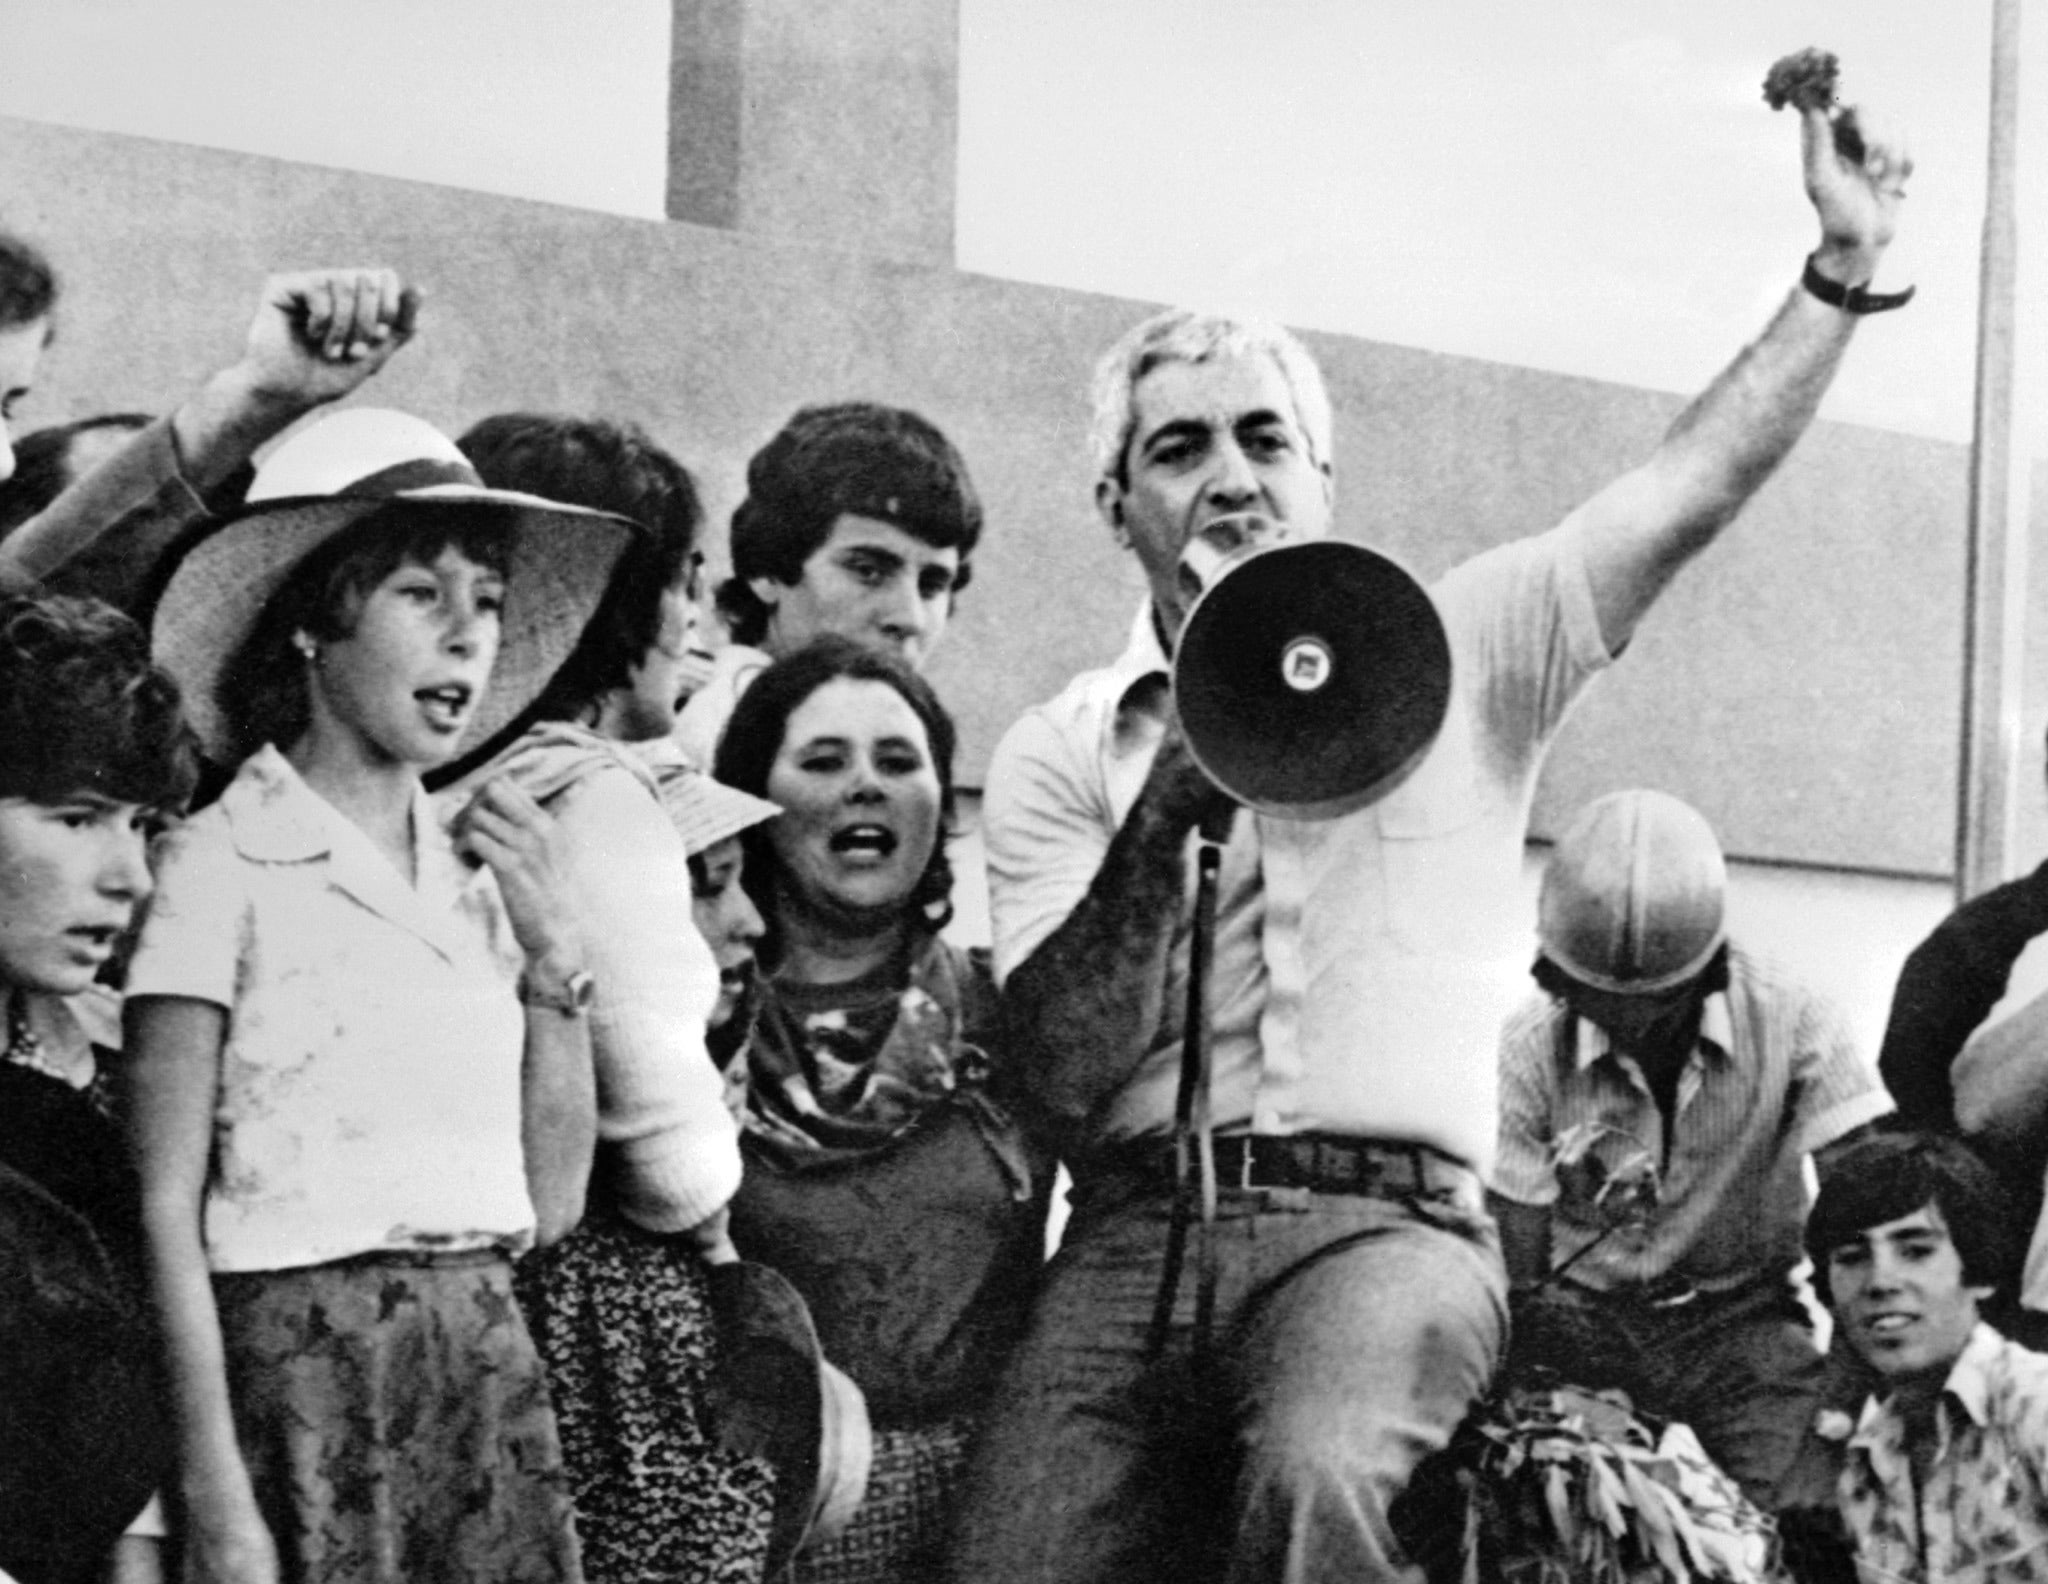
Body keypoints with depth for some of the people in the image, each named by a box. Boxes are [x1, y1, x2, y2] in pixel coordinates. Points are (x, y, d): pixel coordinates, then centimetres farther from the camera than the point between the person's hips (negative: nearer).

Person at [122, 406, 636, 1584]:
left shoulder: (482, 875, 10)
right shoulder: (225, 861, -6)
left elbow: (553, 1207, 10)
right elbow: (167, 1211, -9)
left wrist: (557, 954, 1)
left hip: (491, 1367, 5)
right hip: (302, 1369, -5)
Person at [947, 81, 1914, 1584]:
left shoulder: (1454, 655, 15)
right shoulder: (1058, 754, 13)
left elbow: (1698, 482, 9)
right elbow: (1069, 1079, 2)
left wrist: (1845, 263, 3)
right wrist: (1167, 803, -6)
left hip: (1389, 1222, -1)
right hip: (1140, 1227, 2)